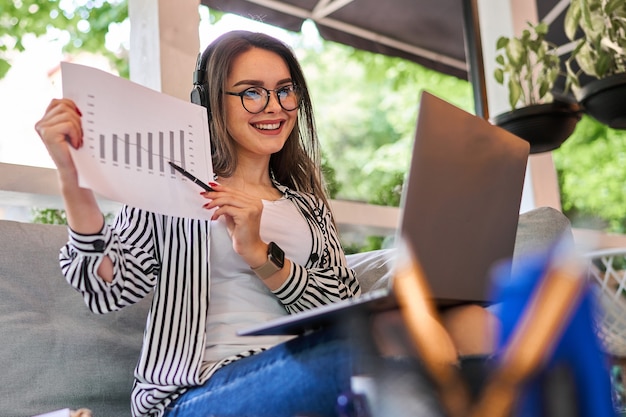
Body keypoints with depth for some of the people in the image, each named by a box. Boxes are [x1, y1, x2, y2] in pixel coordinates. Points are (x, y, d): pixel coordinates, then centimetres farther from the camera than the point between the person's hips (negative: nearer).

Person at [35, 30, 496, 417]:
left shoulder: (306, 203, 18)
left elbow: (349, 309, 4)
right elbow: (109, 291, -4)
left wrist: (260, 254, -11)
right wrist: (74, 179, -16)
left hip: (299, 373, 5)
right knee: (364, 349, -34)